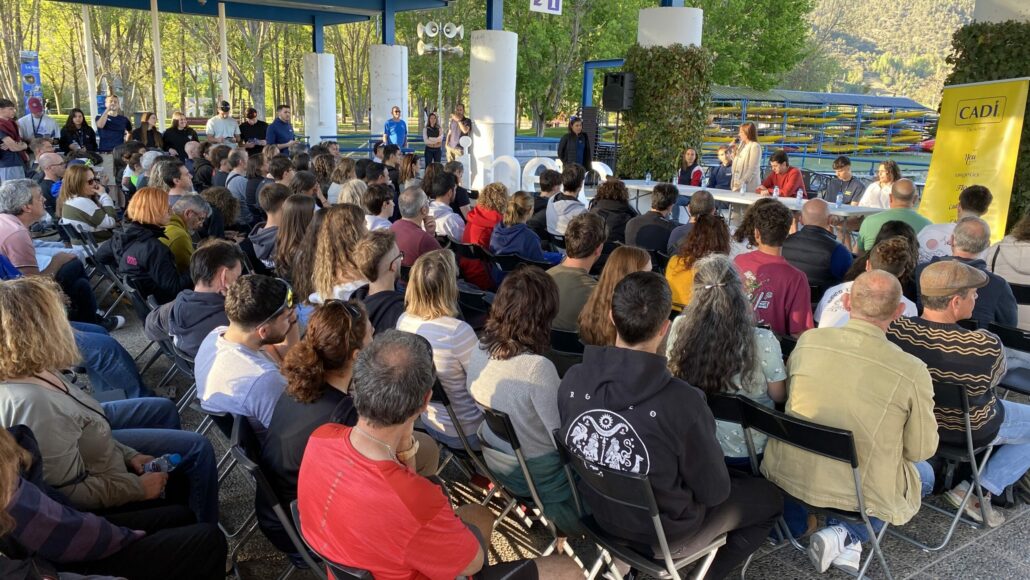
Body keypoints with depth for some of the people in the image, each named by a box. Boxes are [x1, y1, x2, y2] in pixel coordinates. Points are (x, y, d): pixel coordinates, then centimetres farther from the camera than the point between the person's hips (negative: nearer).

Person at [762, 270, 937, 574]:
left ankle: (843, 536, 14)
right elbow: (922, 449, -5)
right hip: (861, 492, -4)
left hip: (788, 476, 5)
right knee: (924, 473, 28)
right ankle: (845, 534, 6)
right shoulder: (912, 372, -19)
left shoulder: (807, 341, -10)